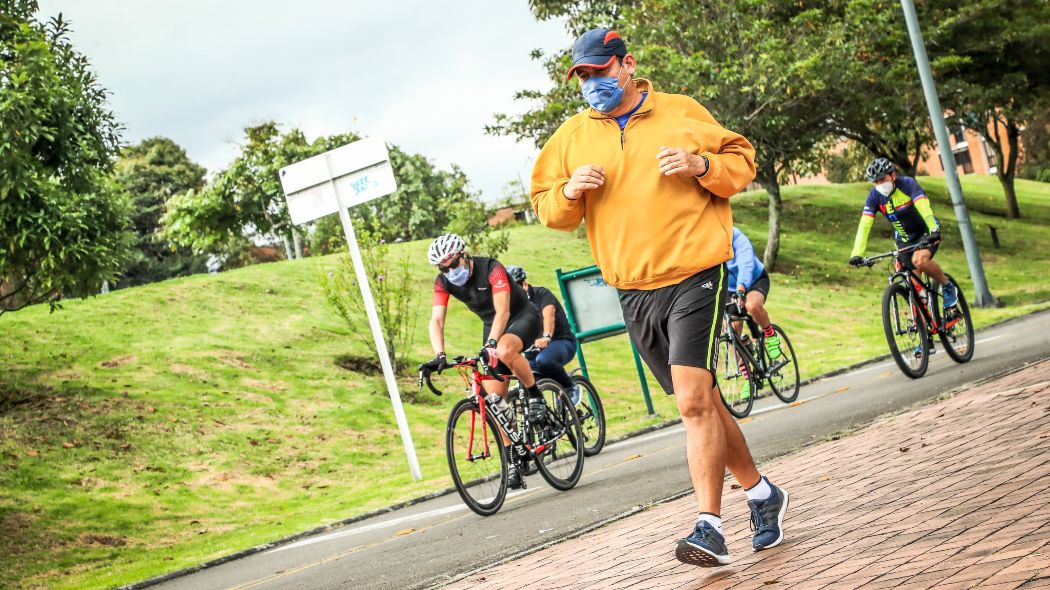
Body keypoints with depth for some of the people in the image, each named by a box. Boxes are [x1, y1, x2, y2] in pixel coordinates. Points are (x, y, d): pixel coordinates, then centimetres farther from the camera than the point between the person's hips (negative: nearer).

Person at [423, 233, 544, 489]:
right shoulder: (443, 282, -12)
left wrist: (491, 344, -50)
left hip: (522, 317, -6)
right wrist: (439, 355, -37)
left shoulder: (491, 268, -27)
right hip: (492, 325, 6)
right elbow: (436, 320, -20)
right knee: (494, 398, -6)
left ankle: (535, 396, -16)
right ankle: (512, 460, -1)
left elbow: (503, 311, -35)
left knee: (504, 351, -40)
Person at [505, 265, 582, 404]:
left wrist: (546, 337, -54)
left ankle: (570, 388, -14)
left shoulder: (541, 294, -13)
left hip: (562, 342, -6)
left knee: (543, 360, -37)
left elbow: (548, 315, -33)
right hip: (535, 347, 6)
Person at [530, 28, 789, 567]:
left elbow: (741, 161, 6)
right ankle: (761, 493, 31)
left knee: (694, 401, -17)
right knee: (700, 402, 13)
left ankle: (709, 527, -15)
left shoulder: (682, 113, 2)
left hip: (694, 275, -4)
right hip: (634, 291, 5)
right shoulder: (572, 135, 10)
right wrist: (569, 192, -11)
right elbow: (546, 209, 10)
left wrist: (701, 165, -13)